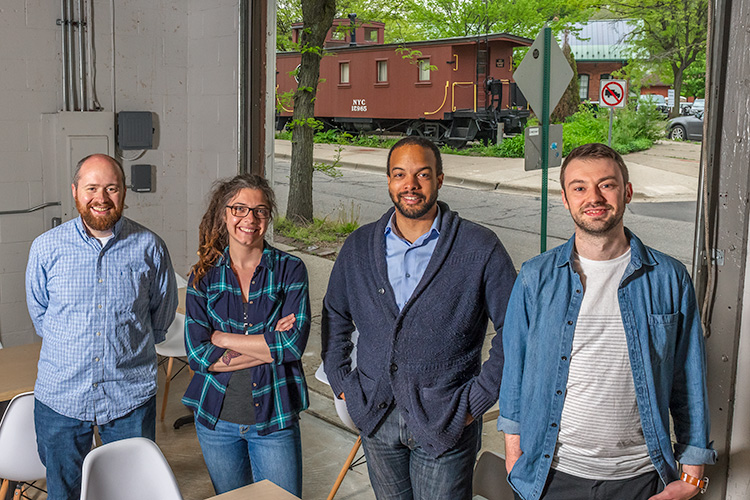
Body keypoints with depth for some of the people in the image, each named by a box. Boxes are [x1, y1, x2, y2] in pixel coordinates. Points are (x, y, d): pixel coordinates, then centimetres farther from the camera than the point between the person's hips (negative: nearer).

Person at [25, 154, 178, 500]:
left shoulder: (149, 247, -5)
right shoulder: (46, 248, -2)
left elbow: (162, 314, 9)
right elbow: (39, 314, 12)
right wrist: (72, 348, 10)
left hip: (131, 396, -1)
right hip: (60, 397, 1)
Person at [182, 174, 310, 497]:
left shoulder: (290, 270, -6)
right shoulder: (204, 277, -2)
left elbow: (294, 344, -18)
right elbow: (198, 355, -11)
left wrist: (223, 338, -13)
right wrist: (268, 344, -16)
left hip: (274, 420, -2)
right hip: (215, 419, 2)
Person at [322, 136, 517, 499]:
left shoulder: (481, 248, -9)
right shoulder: (359, 246, 3)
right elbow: (335, 315, 15)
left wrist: (476, 400, -8)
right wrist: (341, 382, 7)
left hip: (445, 423, -3)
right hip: (376, 418, 4)